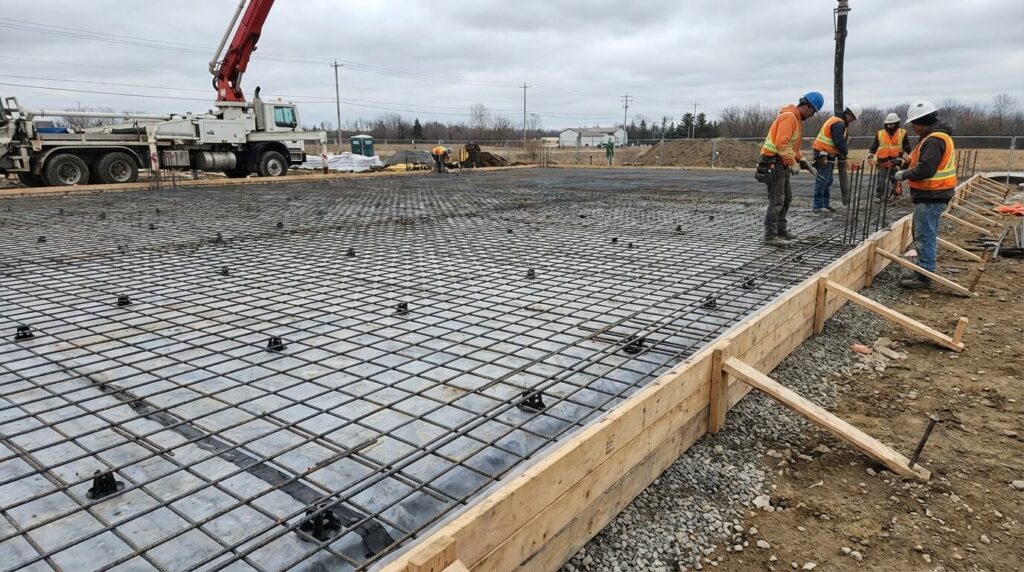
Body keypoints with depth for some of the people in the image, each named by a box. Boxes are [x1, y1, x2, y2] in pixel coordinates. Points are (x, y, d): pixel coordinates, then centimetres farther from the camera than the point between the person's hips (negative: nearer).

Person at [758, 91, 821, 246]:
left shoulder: (796, 118, 18)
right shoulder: (789, 117, -15)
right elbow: (781, 144, -24)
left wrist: (801, 159, 15)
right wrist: (793, 163, -18)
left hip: (781, 163, 11)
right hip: (773, 162, -11)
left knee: (786, 198, 16)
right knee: (776, 200, -11)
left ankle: (780, 230, 24)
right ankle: (770, 236, -10)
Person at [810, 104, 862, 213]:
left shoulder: (839, 122, 18)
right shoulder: (839, 124, -17)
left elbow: (842, 140, 22)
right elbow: (839, 142, -22)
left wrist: (843, 152, 10)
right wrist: (845, 152, -5)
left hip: (828, 155, 11)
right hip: (824, 155, -11)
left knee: (828, 181, 13)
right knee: (822, 181, -10)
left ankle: (825, 204, 17)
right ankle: (817, 206, -9)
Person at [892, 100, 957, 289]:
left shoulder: (934, 140, -19)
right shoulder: (934, 136, 15)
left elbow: (925, 169, -25)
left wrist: (904, 175, -14)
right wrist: (908, 165, 9)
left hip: (931, 197, -11)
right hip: (931, 195, 11)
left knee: (925, 236, -6)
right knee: (924, 235, 17)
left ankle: (924, 277, -2)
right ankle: (922, 271, 26)